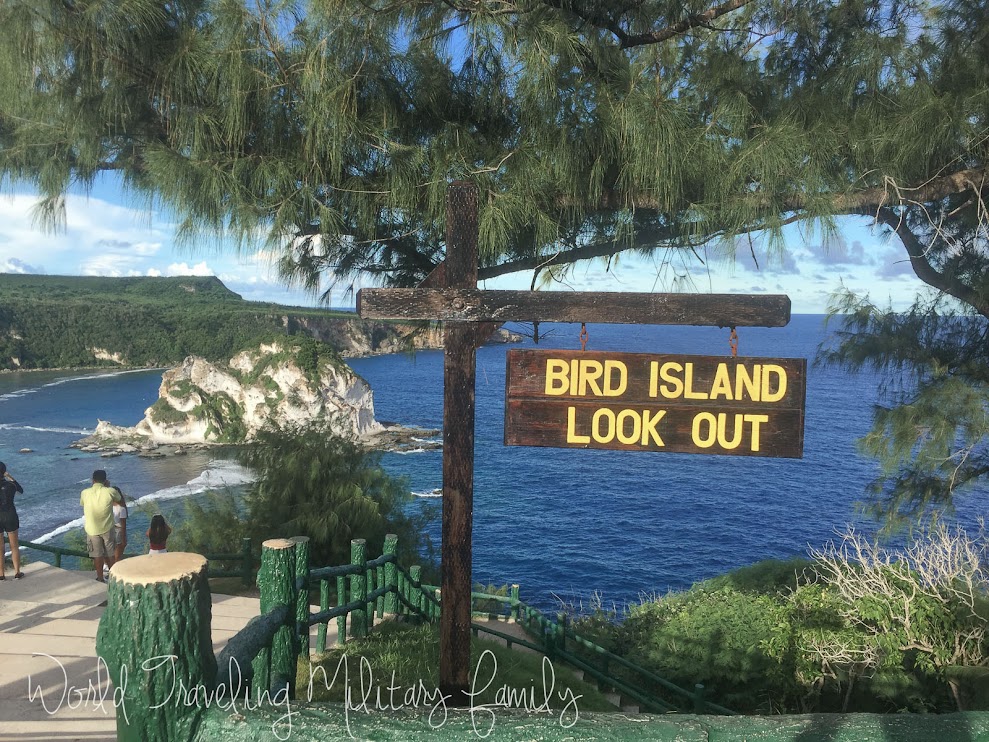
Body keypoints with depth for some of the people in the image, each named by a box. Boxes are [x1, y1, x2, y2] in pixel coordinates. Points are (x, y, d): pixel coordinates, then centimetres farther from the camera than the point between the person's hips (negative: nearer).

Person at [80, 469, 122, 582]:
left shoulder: (85, 493, -10)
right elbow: (121, 500, 8)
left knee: (97, 555, 10)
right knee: (109, 554, 15)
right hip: (107, 529, 0)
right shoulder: (110, 492, -13)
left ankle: (100, 579, 18)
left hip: (92, 529, 0)